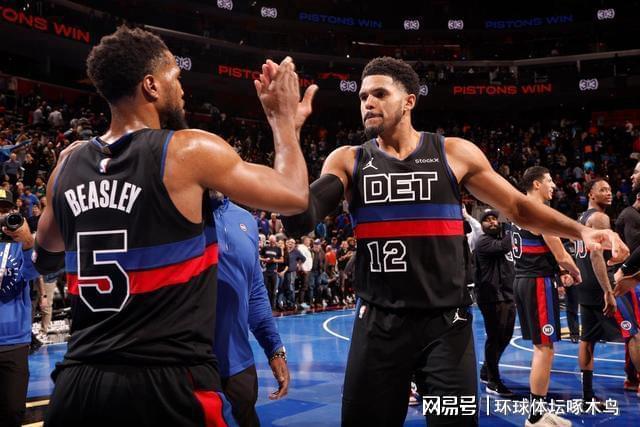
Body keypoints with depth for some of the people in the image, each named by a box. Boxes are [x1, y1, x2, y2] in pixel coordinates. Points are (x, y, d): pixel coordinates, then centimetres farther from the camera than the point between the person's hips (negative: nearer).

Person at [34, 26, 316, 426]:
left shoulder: (69, 162, 6)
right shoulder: (190, 150, -9)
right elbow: (295, 196, -2)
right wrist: (286, 122, 14)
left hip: (78, 381, 5)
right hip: (168, 382, -4)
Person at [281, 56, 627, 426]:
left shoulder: (454, 153, 1)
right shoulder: (347, 160, 3)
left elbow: (518, 207, 9)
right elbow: (301, 220, -12)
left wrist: (580, 231, -6)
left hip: (446, 323, 0)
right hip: (379, 323, 1)